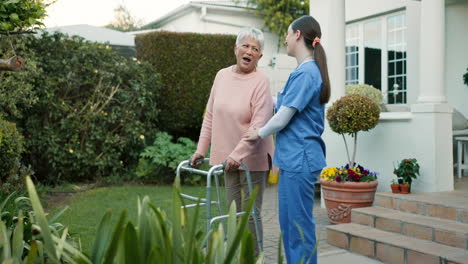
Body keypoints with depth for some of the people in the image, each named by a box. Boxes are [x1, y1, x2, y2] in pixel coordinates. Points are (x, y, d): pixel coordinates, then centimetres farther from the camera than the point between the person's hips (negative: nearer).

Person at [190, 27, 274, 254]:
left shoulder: (260, 82, -11)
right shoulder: (222, 75, 6)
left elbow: (259, 125, -19)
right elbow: (211, 116, 10)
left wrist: (238, 155, -25)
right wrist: (201, 149, 7)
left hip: (252, 159, -5)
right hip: (228, 158, 6)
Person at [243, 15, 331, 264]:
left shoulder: (305, 73, -15)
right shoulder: (311, 71, 15)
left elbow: (282, 119, -14)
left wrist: (259, 133, 1)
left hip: (299, 159, -10)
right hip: (294, 158, 10)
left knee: (299, 225, 0)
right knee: (288, 222, 17)